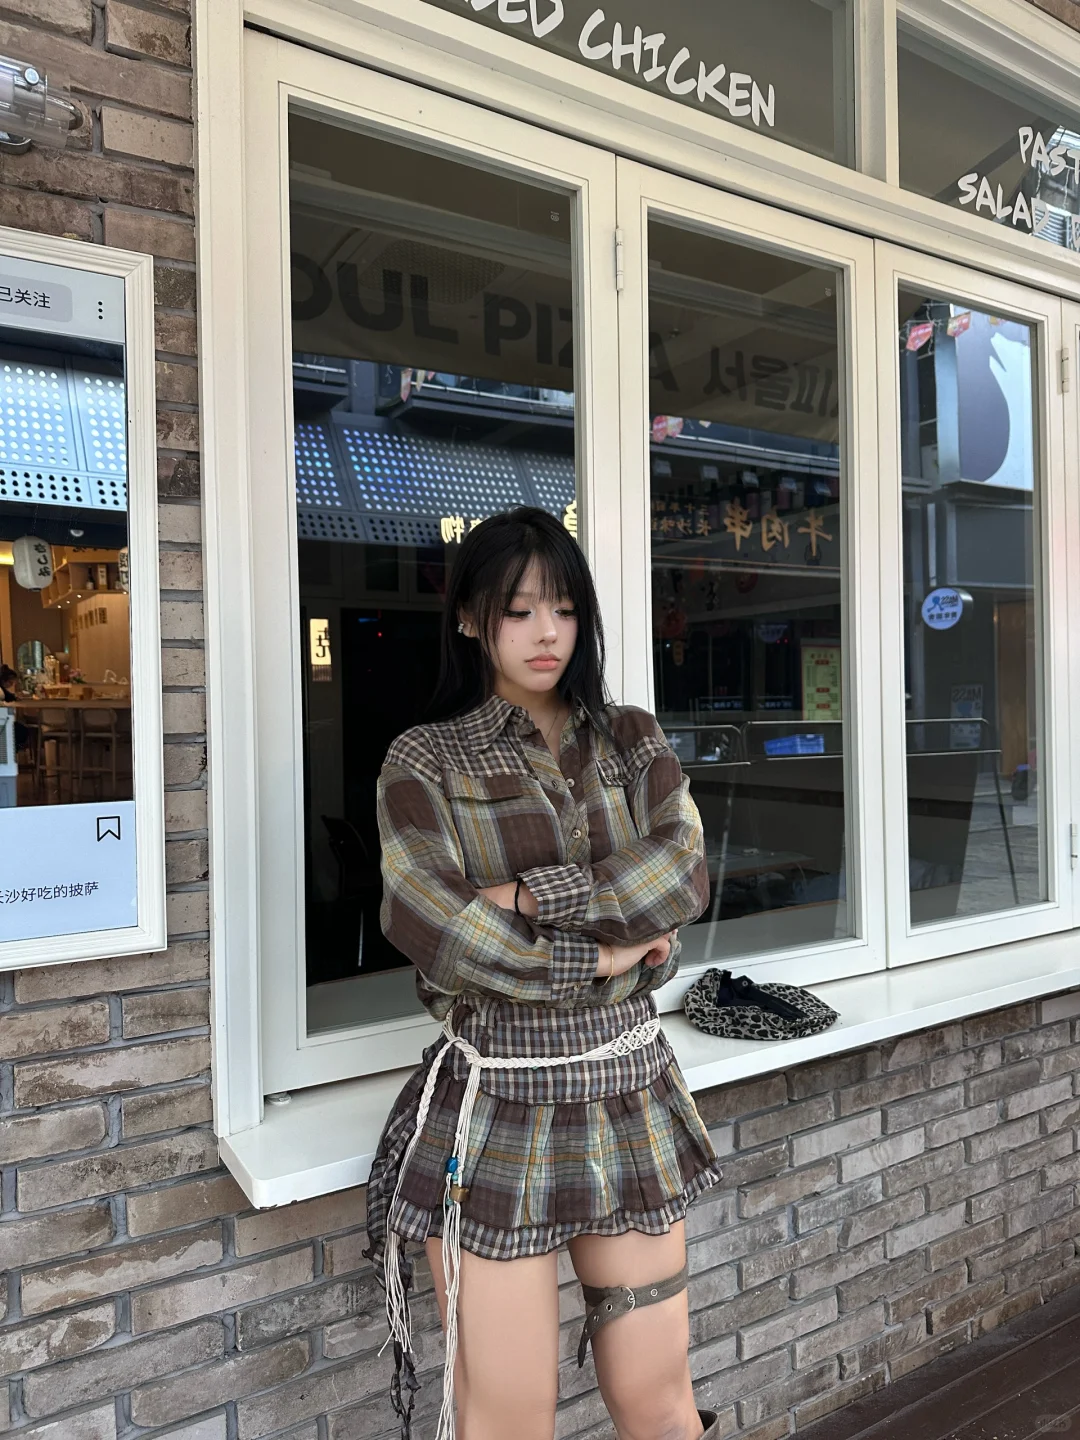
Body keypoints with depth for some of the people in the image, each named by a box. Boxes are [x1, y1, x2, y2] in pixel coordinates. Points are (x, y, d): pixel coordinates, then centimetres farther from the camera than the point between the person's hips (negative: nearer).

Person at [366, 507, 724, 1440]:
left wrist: (532, 896, -16)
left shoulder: (633, 741, 8)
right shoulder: (425, 761, -2)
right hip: (494, 1106, -3)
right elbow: (431, 927, -15)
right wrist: (599, 954, -12)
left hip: (629, 1093, 3)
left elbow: (684, 872, -8)